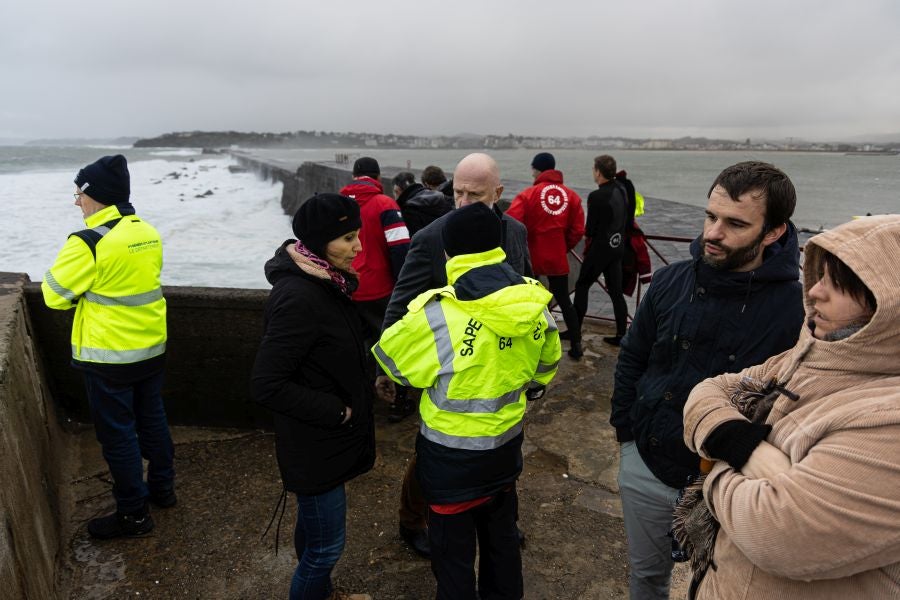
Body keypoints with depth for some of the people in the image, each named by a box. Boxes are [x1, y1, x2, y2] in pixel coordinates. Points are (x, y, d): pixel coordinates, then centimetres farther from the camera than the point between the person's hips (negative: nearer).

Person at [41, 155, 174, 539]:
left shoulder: (89, 243, -21)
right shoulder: (149, 234, 2)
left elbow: (54, 294, -12)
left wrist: (84, 290, 5)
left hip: (110, 356, -7)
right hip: (151, 346, 7)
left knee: (117, 433, 6)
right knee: (152, 418, 21)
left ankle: (133, 514, 18)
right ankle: (162, 487, 36)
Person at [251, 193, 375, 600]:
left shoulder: (324, 282, 1)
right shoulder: (299, 298, -28)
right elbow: (265, 385, -28)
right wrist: (336, 411, -21)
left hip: (329, 436, 9)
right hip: (315, 444, -9)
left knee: (314, 528, 27)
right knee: (326, 545, 6)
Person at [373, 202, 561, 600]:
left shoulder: (439, 312, -27)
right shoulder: (534, 302, -10)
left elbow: (390, 357, -11)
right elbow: (545, 366, 6)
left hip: (453, 454, -5)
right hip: (508, 442, 6)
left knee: (453, 551, 16)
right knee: (502, 534, 27)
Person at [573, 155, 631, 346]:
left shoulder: (596, 196, -20)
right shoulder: (622, 190, 2)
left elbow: (590, 228, -14)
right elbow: (628, 219, 12)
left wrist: (588, 236, 6)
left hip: (600, 248, -7)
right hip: (618, 247, 7)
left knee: (582, 286, 7)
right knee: (616, 291, 11)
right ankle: (621, 335, 13)